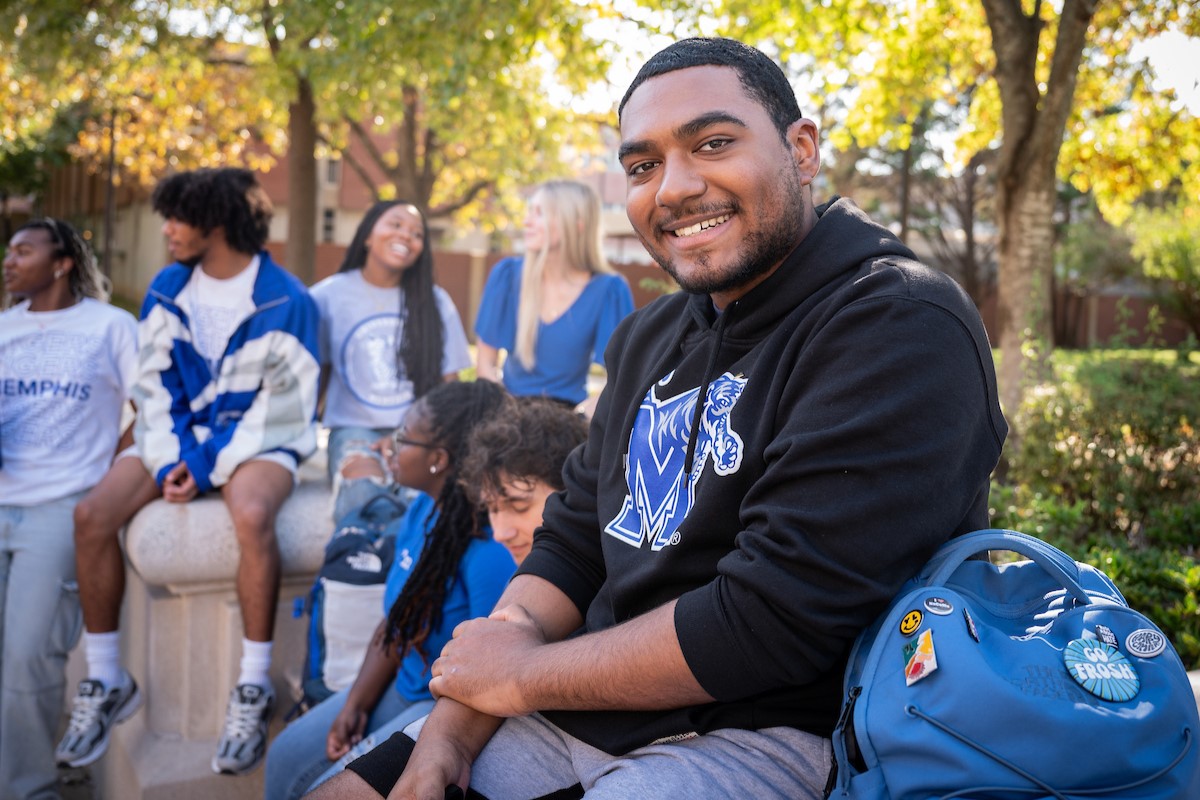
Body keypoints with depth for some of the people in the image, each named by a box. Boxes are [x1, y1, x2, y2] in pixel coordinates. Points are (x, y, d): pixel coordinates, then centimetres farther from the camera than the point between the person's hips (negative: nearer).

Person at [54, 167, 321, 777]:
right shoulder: (166, 288, 5)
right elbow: (154, 384, 7)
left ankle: (253, 690, -24)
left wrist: (208, 467, -17)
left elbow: (281, 406, -12)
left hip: (257, 440, -5)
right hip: (181, 436, 5)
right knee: (92, 514, -19)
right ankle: (106, 682, -4)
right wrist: (167, 460, -8)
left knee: (250, 514, -38)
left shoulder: (285, 298, -11)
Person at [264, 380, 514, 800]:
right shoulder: (422, 509, -1)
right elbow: (395, 625, 7)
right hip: (403, 688, 9)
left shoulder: (491, 555, -29)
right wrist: (355, 706, -2)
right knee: (288, 756, 8)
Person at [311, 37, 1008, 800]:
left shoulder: (901, 328, -17)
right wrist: (455, 723, -2)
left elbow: (776, 618, -24)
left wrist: (522, 674, -12)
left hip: (768, 732, -7)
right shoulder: (651, 336, 12)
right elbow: (573, 542, 11)